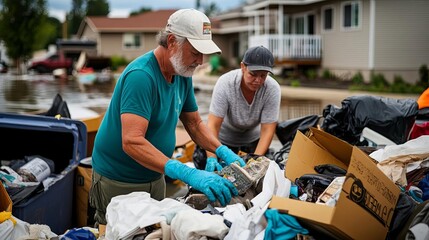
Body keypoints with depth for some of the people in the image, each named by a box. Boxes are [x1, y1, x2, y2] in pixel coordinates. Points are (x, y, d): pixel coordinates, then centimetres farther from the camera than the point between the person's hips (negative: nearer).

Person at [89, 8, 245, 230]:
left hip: (154, 176, 8)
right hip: (119, 181, -7)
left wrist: (224, 153, -10)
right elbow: (132, 142, -37)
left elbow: (194, 124, 8)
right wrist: (188, 174, -44)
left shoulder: (183, 74, -2)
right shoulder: (141, 76, -28)